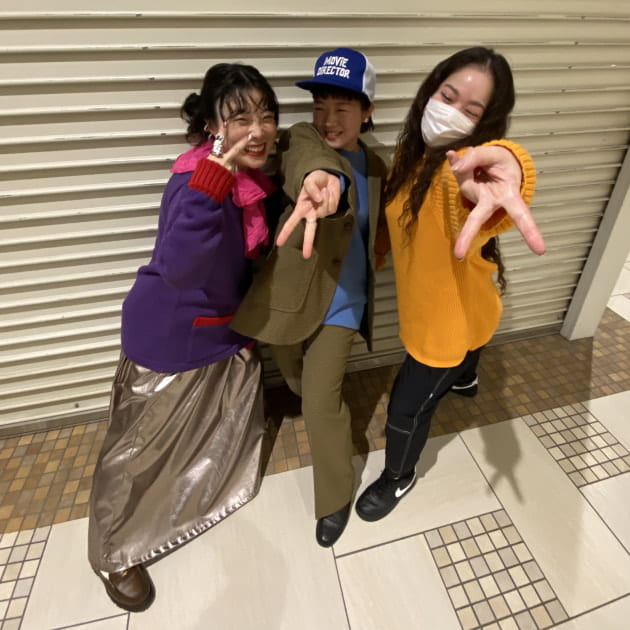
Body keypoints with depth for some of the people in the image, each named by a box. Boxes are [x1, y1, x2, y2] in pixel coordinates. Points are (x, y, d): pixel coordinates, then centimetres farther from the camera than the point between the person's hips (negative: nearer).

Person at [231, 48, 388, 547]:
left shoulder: (375, 166, 4)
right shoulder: (301, 138, -10)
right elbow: (308, 158, -38)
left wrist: (376, 255, 5)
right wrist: (320, 180, -61)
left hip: (341, 301, 1)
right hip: (287, 294, 0)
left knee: (320, 404, -1)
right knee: (299, 387, 21)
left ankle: (336, 498, 25)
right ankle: (332, 410, 57)